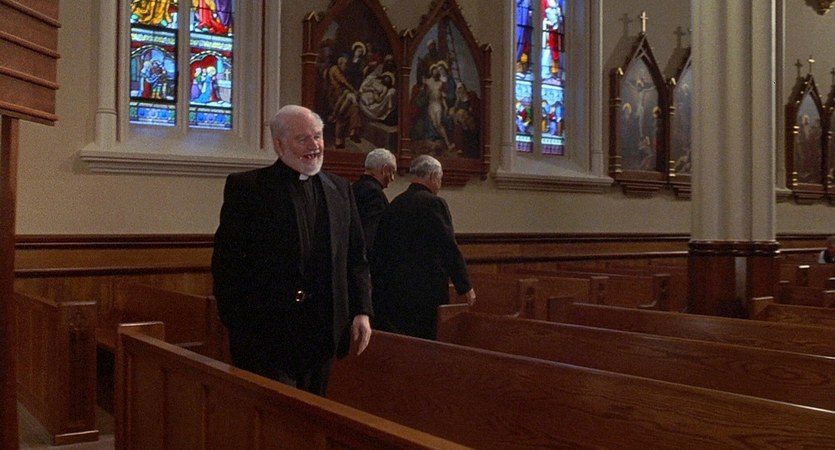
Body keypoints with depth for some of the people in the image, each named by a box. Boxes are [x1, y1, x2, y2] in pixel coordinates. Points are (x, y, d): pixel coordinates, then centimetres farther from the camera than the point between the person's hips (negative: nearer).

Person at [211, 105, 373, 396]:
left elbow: (356, 258, 14)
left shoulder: (340, 190, 11)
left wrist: (362, 312, 4)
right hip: (264, 336, -4)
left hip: (323, 335, 5)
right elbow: (227, 263, -6)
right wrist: (239, 328, -9)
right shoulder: (246, 187, -3)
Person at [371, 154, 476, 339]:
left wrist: (379, 285, 19)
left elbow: (380, 247, 11)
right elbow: (449, 248, -12)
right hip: (427, 290, -6)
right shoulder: (434, 203, -10)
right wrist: (465, 287, -4)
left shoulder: (394, 204, 8)